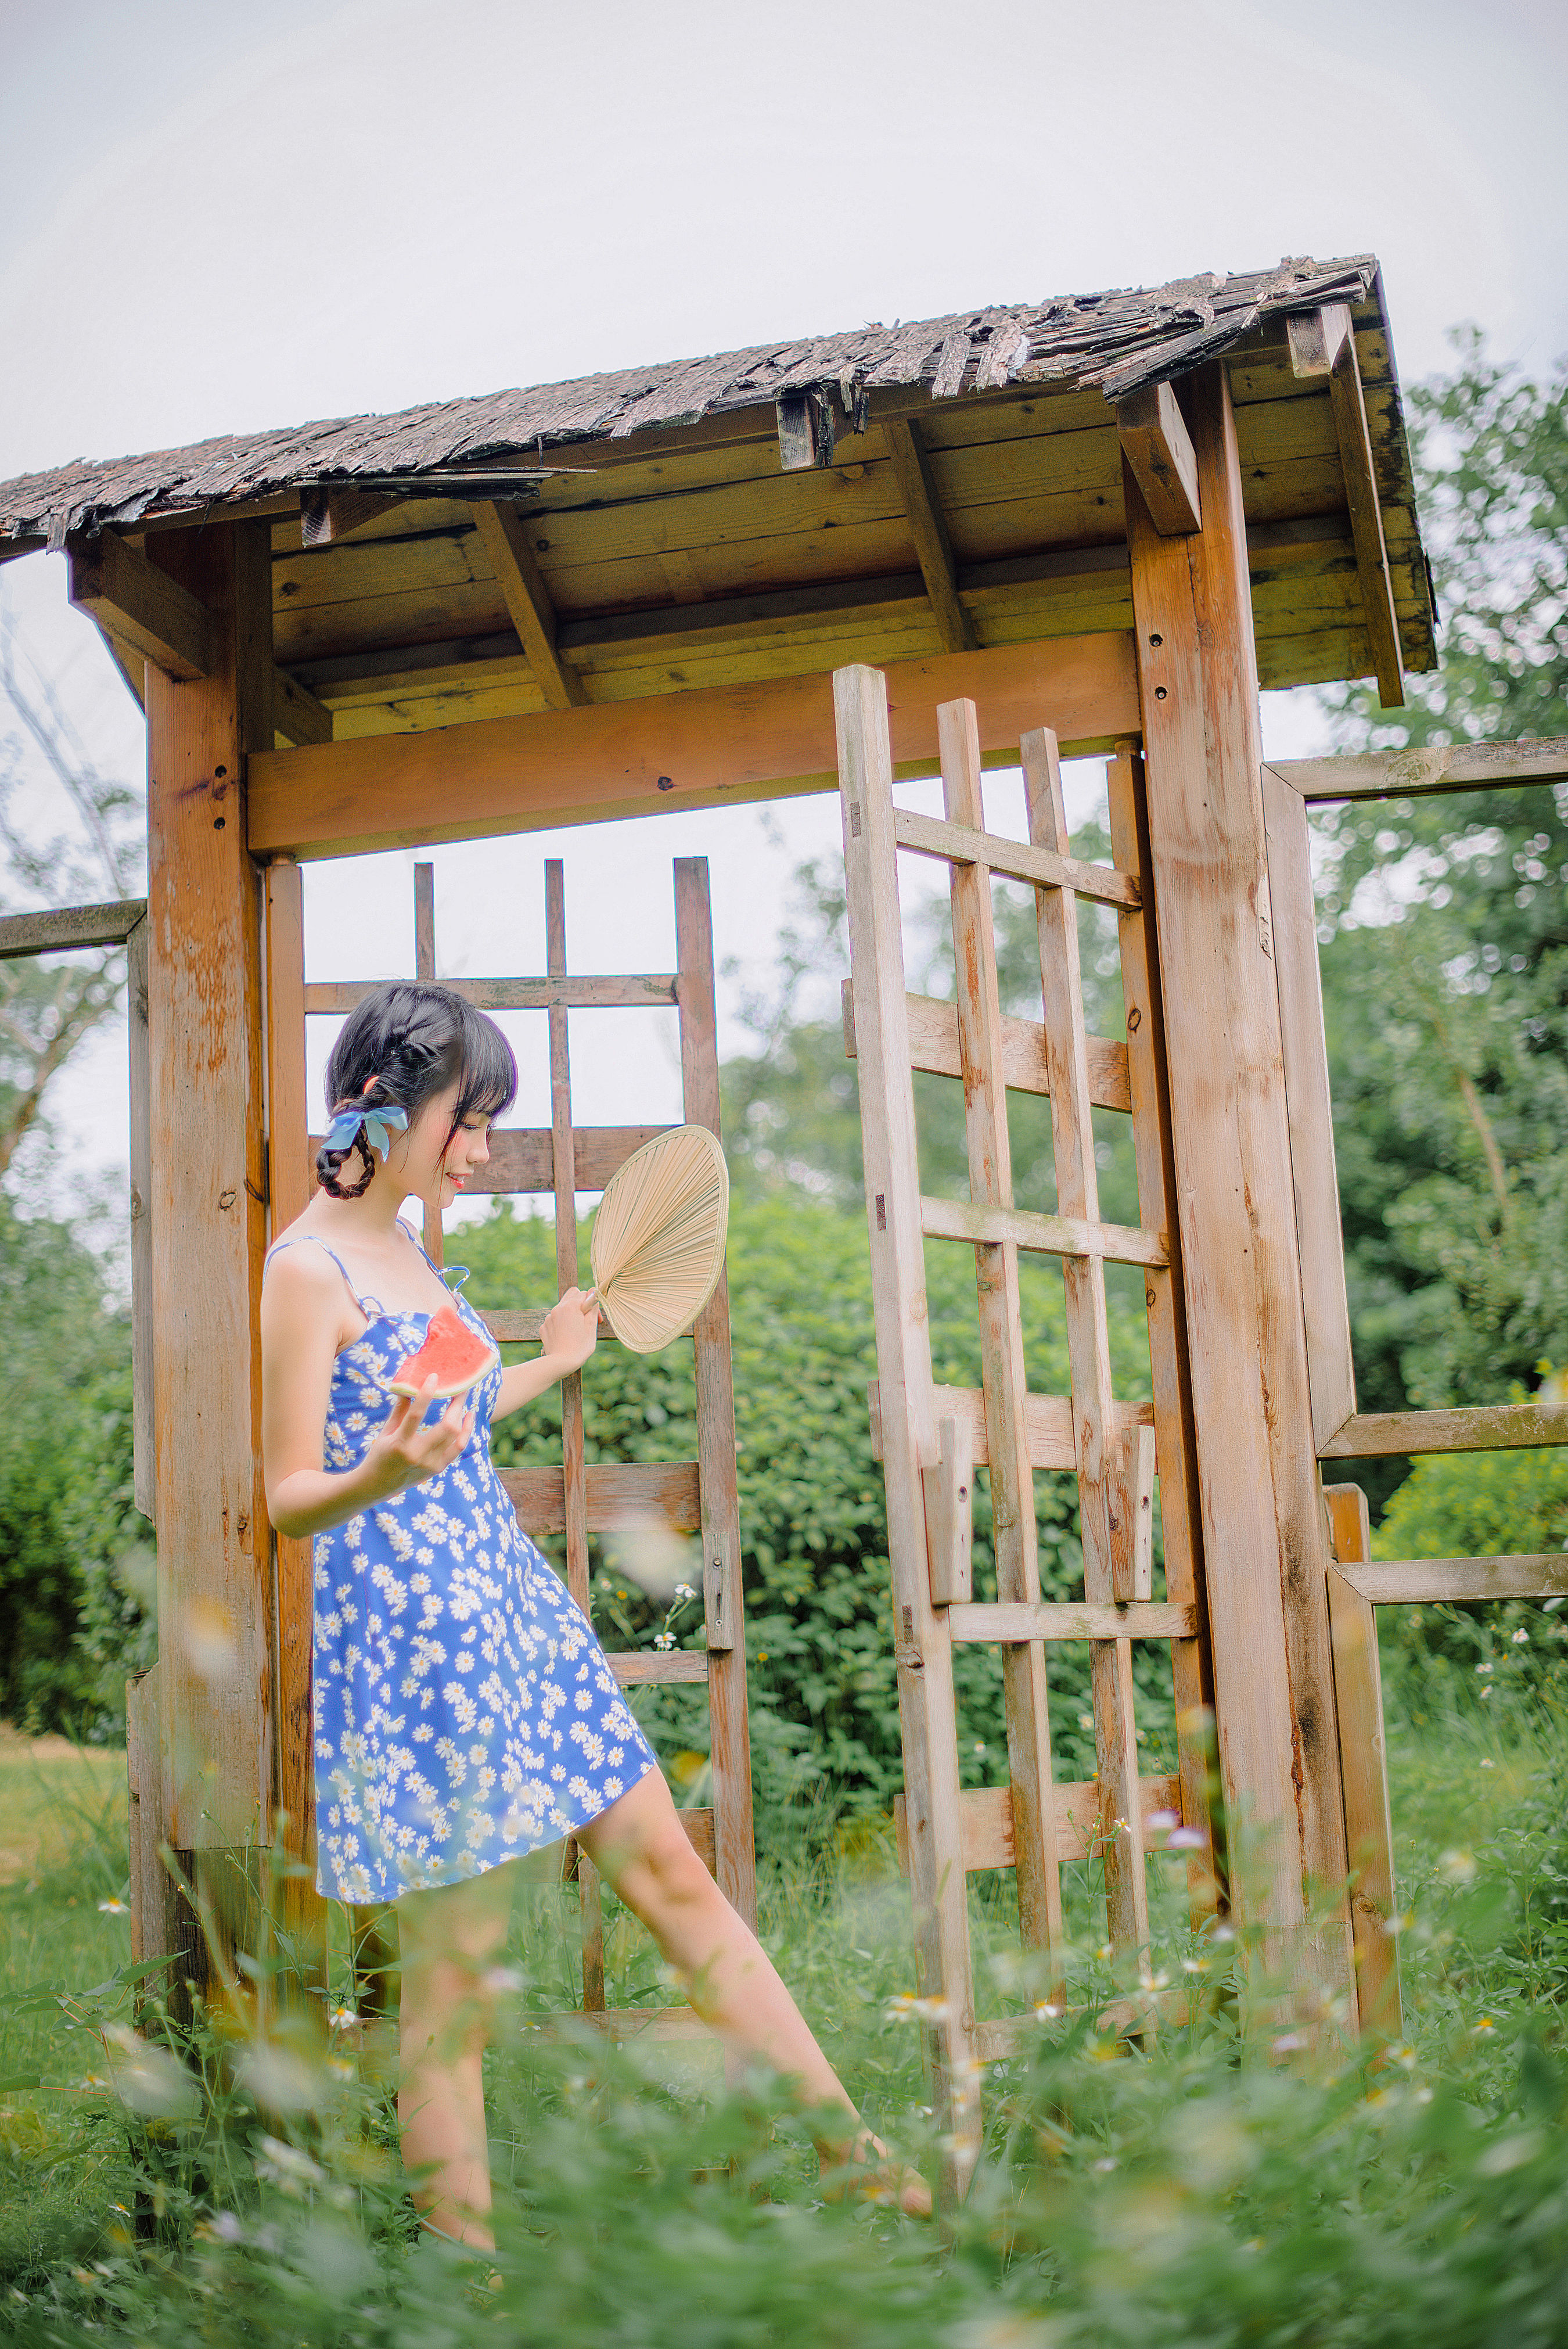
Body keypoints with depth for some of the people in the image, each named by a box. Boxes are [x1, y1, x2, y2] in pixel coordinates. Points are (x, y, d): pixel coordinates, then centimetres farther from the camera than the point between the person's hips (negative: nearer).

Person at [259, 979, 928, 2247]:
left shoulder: (409, 1249, 14)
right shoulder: (305, 1270, -12)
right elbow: (290, 1498, -12)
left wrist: (551, 1365, 32)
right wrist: (382, 1473, -33)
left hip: (513, 1608, 9)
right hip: (411, 1635, -9)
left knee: (672, 1871, 10)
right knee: (456, 1979, -1)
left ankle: (855, 2151, 18)